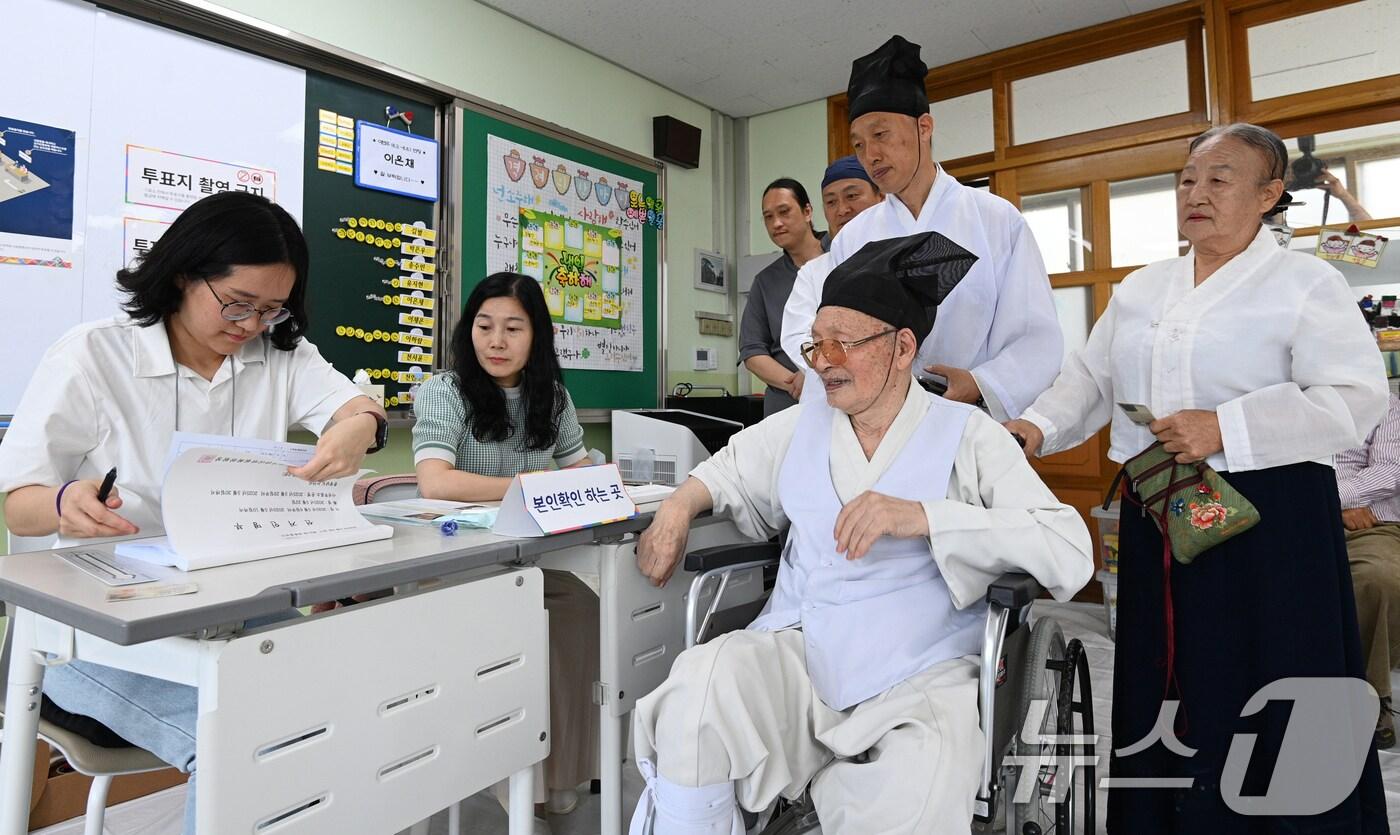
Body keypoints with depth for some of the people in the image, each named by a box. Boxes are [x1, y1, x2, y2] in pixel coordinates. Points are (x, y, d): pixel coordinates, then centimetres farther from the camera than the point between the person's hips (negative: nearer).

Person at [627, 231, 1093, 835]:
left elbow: (1071, 553, -12)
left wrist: (920, 516, -23)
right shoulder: (801, 426, 12)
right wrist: (678, 508, 9)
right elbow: (732, 466, 29)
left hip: (916, 678, -3)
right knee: (696, 690, -25)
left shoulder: (967, 435, -2)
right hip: (799, 651, 3)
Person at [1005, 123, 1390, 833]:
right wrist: (1040, 426, -4)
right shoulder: (1140, 289, 14)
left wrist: (1227, 428, -21)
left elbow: (1355, 398, -11)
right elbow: (1092, 378, 14)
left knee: (1266, 703, 3)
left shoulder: (1306, 283, -1)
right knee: (1163, 692, 13)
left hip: (1267, 524, -4)